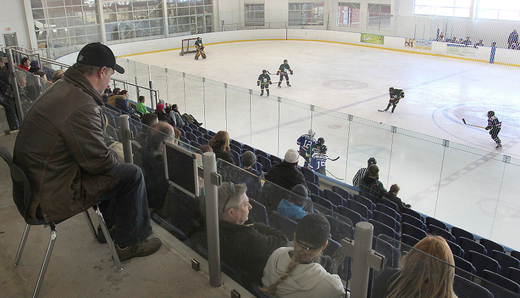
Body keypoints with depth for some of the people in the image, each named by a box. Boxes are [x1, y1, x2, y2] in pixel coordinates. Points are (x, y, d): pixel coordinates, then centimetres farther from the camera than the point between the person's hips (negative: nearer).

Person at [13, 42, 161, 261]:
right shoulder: (81, 106, -28)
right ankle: (129, 242, 11)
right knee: (131, 175, -5)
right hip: (52, 197, -10)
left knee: (113, 168, 24)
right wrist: (113, 156, 0)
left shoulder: (61, 87, 4)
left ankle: (109, 223, 39)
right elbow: (99, 161, -20)